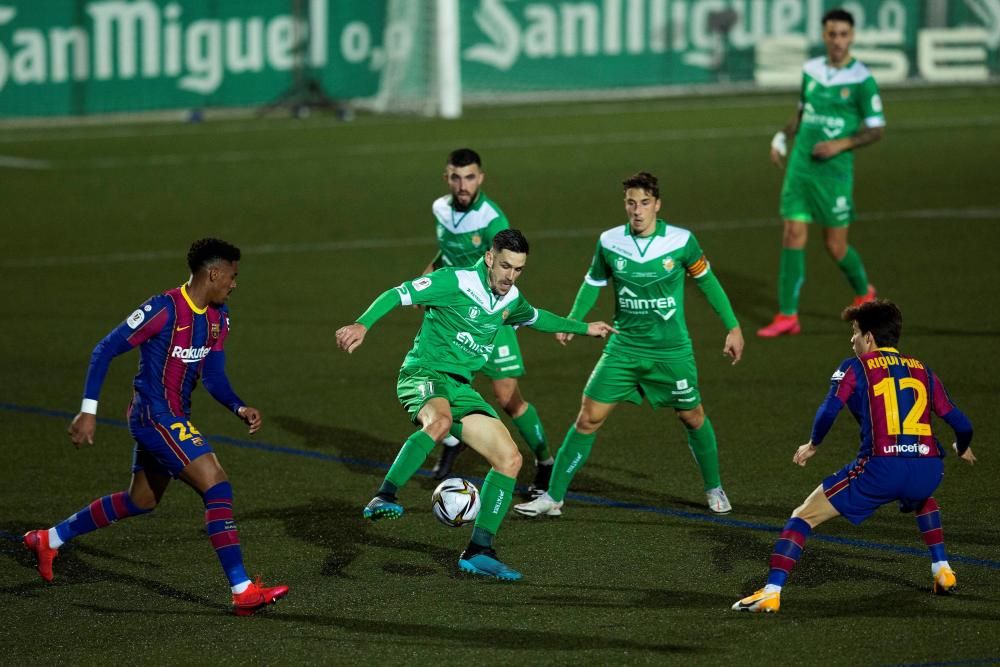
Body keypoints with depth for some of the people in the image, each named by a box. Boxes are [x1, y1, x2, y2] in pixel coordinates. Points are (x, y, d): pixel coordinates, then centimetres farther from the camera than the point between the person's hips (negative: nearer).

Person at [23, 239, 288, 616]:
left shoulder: (218, 318, 5)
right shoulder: (164, 310, -20)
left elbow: (213, 377, 9)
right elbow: (105, 351, -17)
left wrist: (239, 409, -10)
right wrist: (88, 411, -19)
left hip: (175, 418, 10)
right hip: (155, 417, -10)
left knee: (140, 502, 23)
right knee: (217, 488, -18)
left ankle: (50, 539, 40)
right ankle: (242, 591, -18)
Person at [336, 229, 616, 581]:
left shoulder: (511, 299, 14)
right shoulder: (456, 281, -11)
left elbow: (535, 317, 37)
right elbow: (398, 294, -16)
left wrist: (582, 327, 46)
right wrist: (363, 324, -32)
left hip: (460, 387, 8)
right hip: (424, 374, -8)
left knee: (509, 458, -2)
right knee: (440, 421, -43)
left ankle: (479, 551, 3)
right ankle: (384, 498, -41)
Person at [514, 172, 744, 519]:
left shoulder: (681, 242, -12)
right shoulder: (609, 242, -7)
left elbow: (707, 281, 3)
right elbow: (593, 282, 11)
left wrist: (732, 327, 6)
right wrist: (572, 321, -3)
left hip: (672, 351, -1)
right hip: (624, 348, 1)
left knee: (692, 416, 11)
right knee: (589, 418, -4)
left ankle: (715, 490, 35)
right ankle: (553, 497, 3)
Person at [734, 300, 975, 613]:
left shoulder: (855, 367, 10)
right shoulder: (922, 370, 21)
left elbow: (828, 411, -5)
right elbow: (961, 425, 19)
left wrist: (812, 445, 13)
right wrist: (962, 449, 42)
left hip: (881, 468, -4)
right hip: (928, 469, 4)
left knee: (803, 516, 8)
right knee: (922, 498, 43)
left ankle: (771, 592, -5)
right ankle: (942, 572, 32)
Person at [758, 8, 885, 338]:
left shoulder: (862, 80, -9)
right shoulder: (810, 70, 6)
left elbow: (876, 130, -6)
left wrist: (842, 144, -19)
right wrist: (783, 136, 6)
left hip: (834, 171, -4)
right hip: (799, 166, 4)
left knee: (835, 245, 3)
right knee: (793, 236, -3)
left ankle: (863, 294, 33)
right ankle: (787, 316, 0)